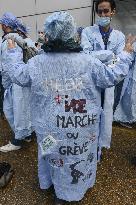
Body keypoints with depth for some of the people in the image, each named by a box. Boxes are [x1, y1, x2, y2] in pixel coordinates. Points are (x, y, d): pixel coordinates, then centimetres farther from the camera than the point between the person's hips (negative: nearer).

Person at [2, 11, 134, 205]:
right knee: (76, 157, 23)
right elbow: (113, 77, -8)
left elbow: (17, 75, 5)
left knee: (54, 155, 28)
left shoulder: (36, 63, -13)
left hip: (50, 128, 2)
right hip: (80, 128, -2)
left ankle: (51, 182, 56)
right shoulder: (88, 62, -19)